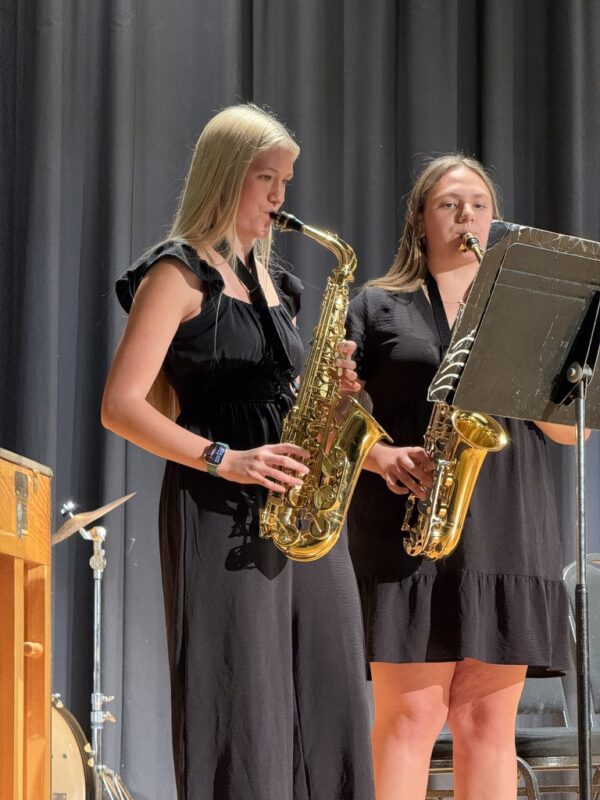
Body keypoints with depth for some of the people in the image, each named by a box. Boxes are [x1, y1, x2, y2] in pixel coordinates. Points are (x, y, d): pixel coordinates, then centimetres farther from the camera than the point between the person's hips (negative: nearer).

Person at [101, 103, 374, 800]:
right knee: (242, 711, -10)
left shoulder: (269, 280, 20)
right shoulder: (178, 274, -1)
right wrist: (226, 460, -18)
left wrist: (329, 385, 5)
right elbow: (121, 407, -10)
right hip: (222, 515, -7)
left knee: (329, 708, 1)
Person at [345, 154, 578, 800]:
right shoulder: (377, 307, 11)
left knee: (489, 719, 2)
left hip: (507, 535, 3)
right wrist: (382, 456, -15)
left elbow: (573, 428, 11)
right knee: (410, 713, -10)